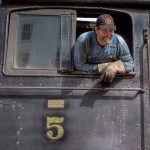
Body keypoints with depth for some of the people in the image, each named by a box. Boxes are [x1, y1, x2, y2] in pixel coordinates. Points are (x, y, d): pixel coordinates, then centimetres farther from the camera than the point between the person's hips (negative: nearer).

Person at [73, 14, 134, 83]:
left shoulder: (119, 41, -10)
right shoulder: (83, 40, -16)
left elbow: (130, 63, -9)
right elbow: (79, 66, -15)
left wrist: (115, 67, -29)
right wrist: (103, 67, -17)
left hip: (112, 81, 2)